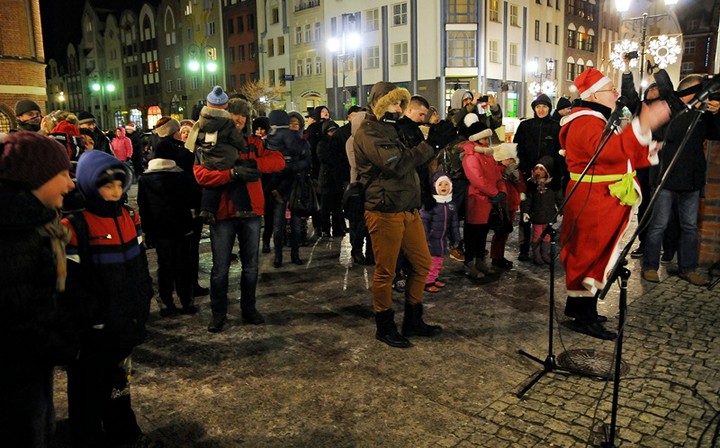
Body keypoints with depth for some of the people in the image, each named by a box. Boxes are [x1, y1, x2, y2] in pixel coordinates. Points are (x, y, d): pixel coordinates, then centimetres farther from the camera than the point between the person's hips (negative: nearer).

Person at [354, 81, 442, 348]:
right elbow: (397, 165, -23)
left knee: (422, 264, 13)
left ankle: (413, 322, 27)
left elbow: (411, 161, 21)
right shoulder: (368, 133, -11)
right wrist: (430, 145, -19)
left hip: (408, 209, 9)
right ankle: (385, 327, 19)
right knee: (385, 273, 2)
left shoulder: (393, 128, 20)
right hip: (385, 213, -9)